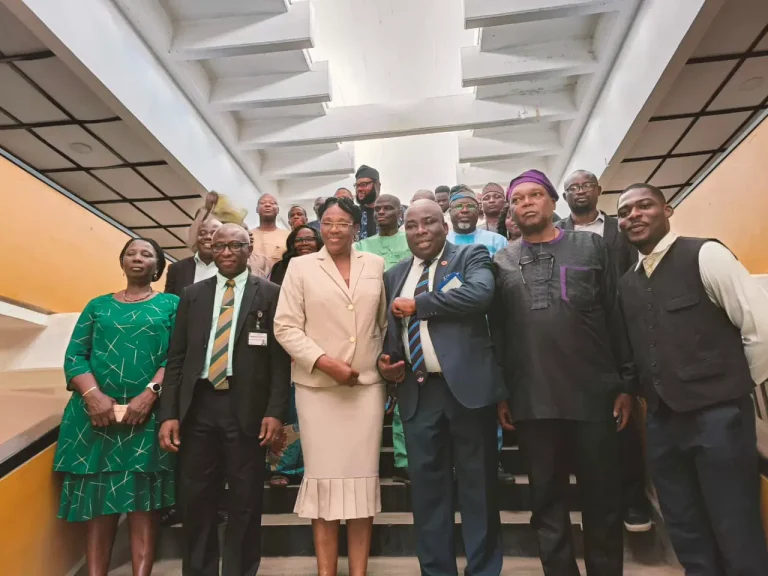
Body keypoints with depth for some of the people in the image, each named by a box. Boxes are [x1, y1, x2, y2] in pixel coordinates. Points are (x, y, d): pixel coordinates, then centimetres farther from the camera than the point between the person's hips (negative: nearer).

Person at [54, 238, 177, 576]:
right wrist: (93, 395, -11)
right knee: (96, 502, 5)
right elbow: (74, 355, 6)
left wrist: (149, 394, -17)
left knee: (143, 502, 1)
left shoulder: (171, 304, 8)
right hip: (97, 415, 3)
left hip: (148, 415, -2)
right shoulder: (98, 305, 15)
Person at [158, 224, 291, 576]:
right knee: (196, 498, 11)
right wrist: (168, 413, 0)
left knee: (245, 500, 8)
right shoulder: (193, 295, 12)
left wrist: (275, 411, -10)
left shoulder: (269, 294, 3)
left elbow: (280, 357, -2)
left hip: (247, 407, -2)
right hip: (198, 405, 3)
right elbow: (176, 357, 8)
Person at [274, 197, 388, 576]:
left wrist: (385, 359, 4)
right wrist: (323, 361, -13)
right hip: (318, 386, -1)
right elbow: (285, 327, -3)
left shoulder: (376, 265, 8)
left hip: (367, 384, 2)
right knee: (323, 475, 6)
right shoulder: (301, 267, 2)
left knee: (362, 475, 7)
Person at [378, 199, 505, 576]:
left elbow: (480, 293, -19)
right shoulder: (394, 275, 16)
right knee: (426, 486, 12)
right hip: (417, 391, 4)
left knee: (478, 485, 8)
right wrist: (385, 358, -1)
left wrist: (417, 304, -12)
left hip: (466, 385, -4)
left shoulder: (471, 256, 2)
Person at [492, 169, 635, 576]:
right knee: (547, 503, 12)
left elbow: (616, 317, 4)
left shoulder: (590, 246, 6)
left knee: (602, 500, 11)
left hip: (593, 394, 0)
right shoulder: (501, 262, 7)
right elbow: (496, 332, 5)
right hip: (532, 401, 1)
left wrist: (626, 384, 0)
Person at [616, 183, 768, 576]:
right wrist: (652, 396, 10)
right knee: (686, 536, 17)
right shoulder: (627, 284, 9)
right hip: (662, 420, 6)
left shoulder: (705, 255, -8)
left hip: (717, 415, -5)